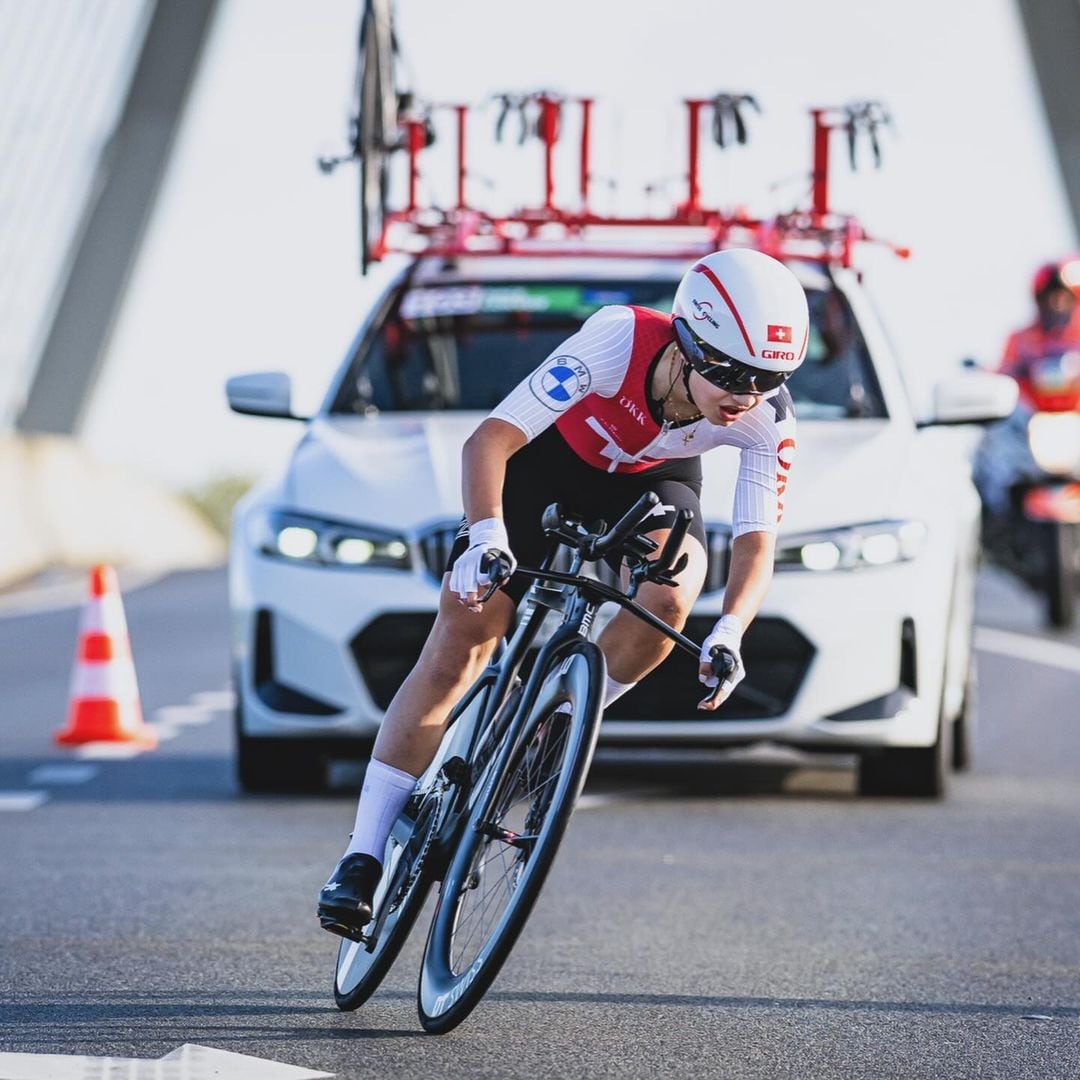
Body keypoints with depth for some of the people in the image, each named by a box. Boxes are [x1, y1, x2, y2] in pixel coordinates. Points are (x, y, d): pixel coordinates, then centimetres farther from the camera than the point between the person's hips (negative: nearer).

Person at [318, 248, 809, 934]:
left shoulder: (769, 419, -29)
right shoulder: (618, 341, -38)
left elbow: (756, 541, -27)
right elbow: (488, 440, -39)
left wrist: (729, 633, -47)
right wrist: (486, 534, -57)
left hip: (651, 481, 2)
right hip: (549, 462, -2)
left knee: (670, 595, -33)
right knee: (454, 654, -11)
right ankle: (363, 860, -6)